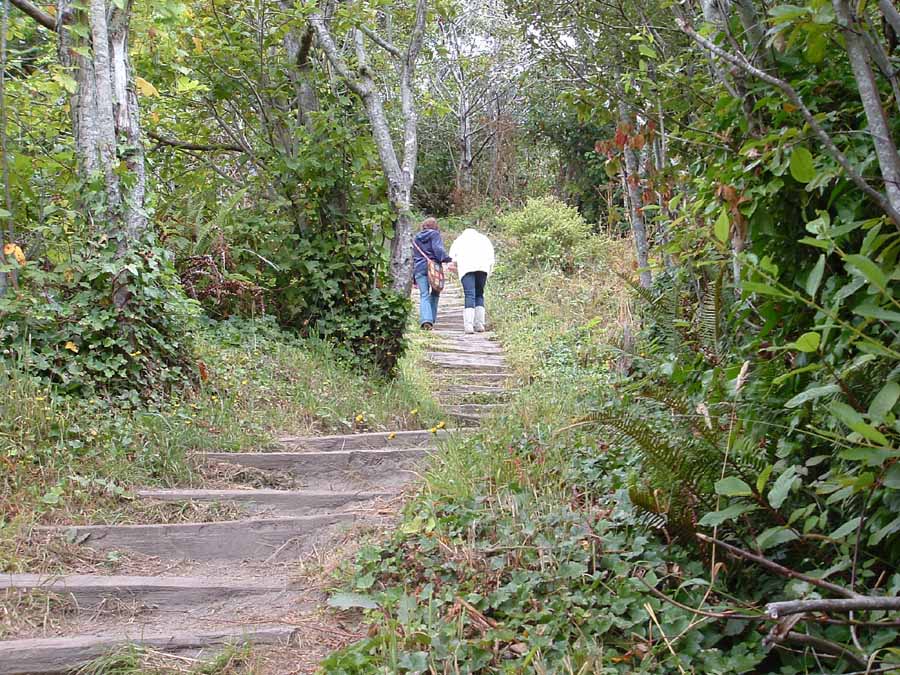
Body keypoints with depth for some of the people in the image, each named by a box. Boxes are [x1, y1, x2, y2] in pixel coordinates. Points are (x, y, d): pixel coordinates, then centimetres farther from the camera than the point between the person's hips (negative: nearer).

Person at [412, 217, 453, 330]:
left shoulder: (415, 238, 20)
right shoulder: (435, 234, 5)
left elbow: (413, 257, 21)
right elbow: (438, 249, -13)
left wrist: (414, 277, 24)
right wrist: (447, 259, -16)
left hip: (419, 269, 3)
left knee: (424, 295, -3)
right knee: (435, 294, 14)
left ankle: (426, 320, -22)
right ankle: (431, 319, 10)